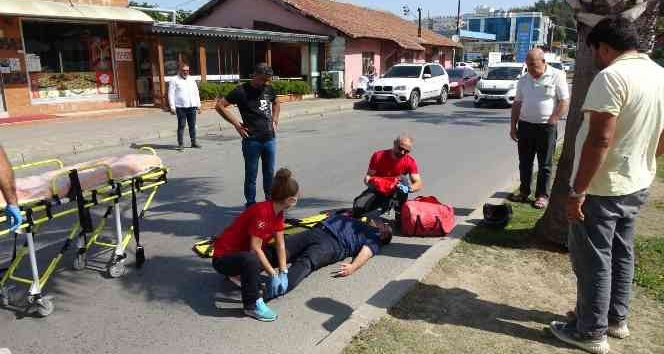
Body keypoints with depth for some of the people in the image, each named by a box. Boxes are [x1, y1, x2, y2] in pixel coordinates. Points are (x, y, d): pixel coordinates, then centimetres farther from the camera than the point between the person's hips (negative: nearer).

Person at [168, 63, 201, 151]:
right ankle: (181, 144, 2)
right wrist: (172, 107, -10)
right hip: (180, 107, -4)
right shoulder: (174, 80, 0)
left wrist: (198, 104, 13)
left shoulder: (191, 80, 16)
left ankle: (194, 142, 17)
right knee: (181, 126, -2)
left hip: (192, 107, 4)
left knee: (192, 125, 8)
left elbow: (196, 92, 19)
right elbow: (171, 94, -3)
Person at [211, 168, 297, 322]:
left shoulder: (278, 212, -2)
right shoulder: (262, 211, -29)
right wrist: (273, 274, -23)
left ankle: (244, 271, 16)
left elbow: (280, 245, -3)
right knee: (252, 260, -39)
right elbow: (255, 248, -28)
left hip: (243, 251, 9)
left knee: (282, 255, 13)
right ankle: (252, 305, -21)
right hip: (224, 256, -9)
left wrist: (283, 273, -11)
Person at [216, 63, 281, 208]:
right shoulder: (241, 91, -8)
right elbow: (220, 105, -6)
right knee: (251, 175, 5)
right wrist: (236, 123, -10)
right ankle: (251, 204, 17)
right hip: (252, 140, -5)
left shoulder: (269, 89, 9)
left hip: (270, 139, 5)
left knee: (269, 173, 14)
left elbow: (276, 104, 30)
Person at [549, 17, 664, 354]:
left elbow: (600, 140, -26)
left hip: (601, 189, -9)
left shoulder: (612, 76, -20)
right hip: (637, 185, 9)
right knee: (621, 253, 21)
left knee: (593, 261, 4)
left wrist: (577, 191, -22)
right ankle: (616, 319, 35)